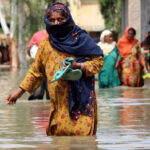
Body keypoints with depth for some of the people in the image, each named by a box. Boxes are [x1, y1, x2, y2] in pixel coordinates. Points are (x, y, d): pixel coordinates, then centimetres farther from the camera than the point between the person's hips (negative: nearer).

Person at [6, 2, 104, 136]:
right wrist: (20, 91, 13)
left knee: (82, 132, -12)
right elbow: (36, 70, 17)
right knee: (58, 132, -3)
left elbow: (99, 60, 1)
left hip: (80, 95, -3)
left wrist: (78, 66, -15)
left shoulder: (81, 38, 1)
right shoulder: (46, 43, 11)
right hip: (58, 99, 3)